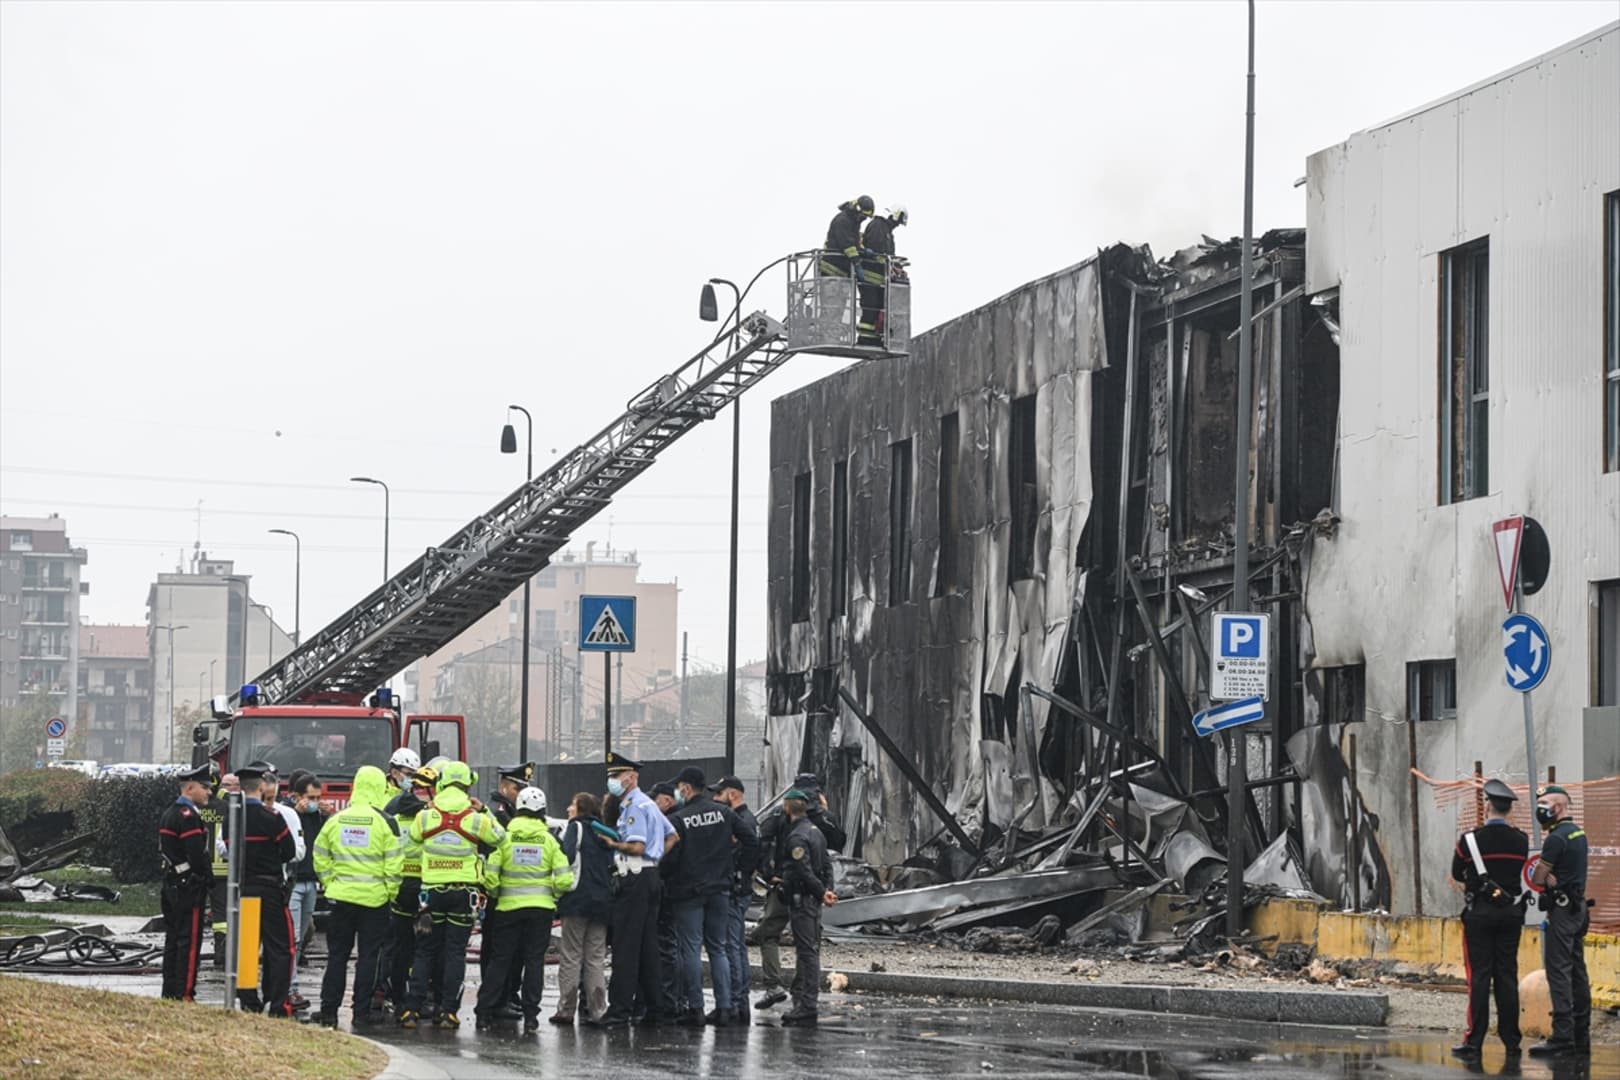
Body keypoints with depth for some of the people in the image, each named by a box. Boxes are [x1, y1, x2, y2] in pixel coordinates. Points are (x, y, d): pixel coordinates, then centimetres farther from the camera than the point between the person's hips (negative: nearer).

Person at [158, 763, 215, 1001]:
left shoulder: (169, 814, 15)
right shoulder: (188, 816, -16)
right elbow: (198, 855, -21)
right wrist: (209, 878, -6)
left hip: (172, 885, 10)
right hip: (189, 887, -10)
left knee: (172, 940, 13)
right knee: (189, 942, -7)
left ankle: (169, 992, 17)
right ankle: (184, 995, -8)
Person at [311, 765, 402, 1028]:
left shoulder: (335, 820, 3)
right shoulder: (385, 822, -8)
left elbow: (320, 857, 7)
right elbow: (394, 863, -9)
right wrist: (391, 893, 1)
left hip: (341, 897, 3)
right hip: (374, 898, -3)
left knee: (337, 955, 9)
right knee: (368, 956, 4)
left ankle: (329, 1011, 8)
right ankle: (362, 1011, 4)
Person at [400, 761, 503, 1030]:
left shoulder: (425, 817, -5)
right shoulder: (476, 819, -7)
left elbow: (412, 838, 9)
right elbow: (499, 837, 7)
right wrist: (486, 812, 18)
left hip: (433, 891, 1)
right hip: (464, 892, -1)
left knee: (425, 951, 9)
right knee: (455, 952, 5)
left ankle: (412, 1008, 4)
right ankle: (448, 1010, 2)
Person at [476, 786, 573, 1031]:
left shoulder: (505, 837, -3)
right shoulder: (548, 840, -1)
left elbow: (490, 874, -8)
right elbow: (564, 878, -6)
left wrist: (495, 895, 10)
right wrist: (554, 894, 14)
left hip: (509, 907, 0)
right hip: (541, 907, 0)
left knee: (501, 959, 8)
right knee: (535, 960, 5)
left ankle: (485, 1011, 6)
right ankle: (530, 1015, 3)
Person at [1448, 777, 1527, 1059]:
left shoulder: (1470, 840, -10)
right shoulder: (1521, 841, 1)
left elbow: (1456, 874, 2)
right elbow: (1521, 874, 12)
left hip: (1479, 912, -3)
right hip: (1511, 911, 3)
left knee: (1479, 976, -2)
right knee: (1507, 976, 8)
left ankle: (1474, 1041, -2)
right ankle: (1511, 1039, 10)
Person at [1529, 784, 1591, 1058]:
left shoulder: (1557, 838, -15)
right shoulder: (1578, 833, 15)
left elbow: (1537, 878, -13)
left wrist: (1545, 878, 8)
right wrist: (1551, 877, 0)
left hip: (1561, 910, -10)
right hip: (1578, 907, 10)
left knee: (1559, 973, -10)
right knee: (1577, 972, 10)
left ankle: (1563, 1037, -13)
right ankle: (1581, 1036, 12)